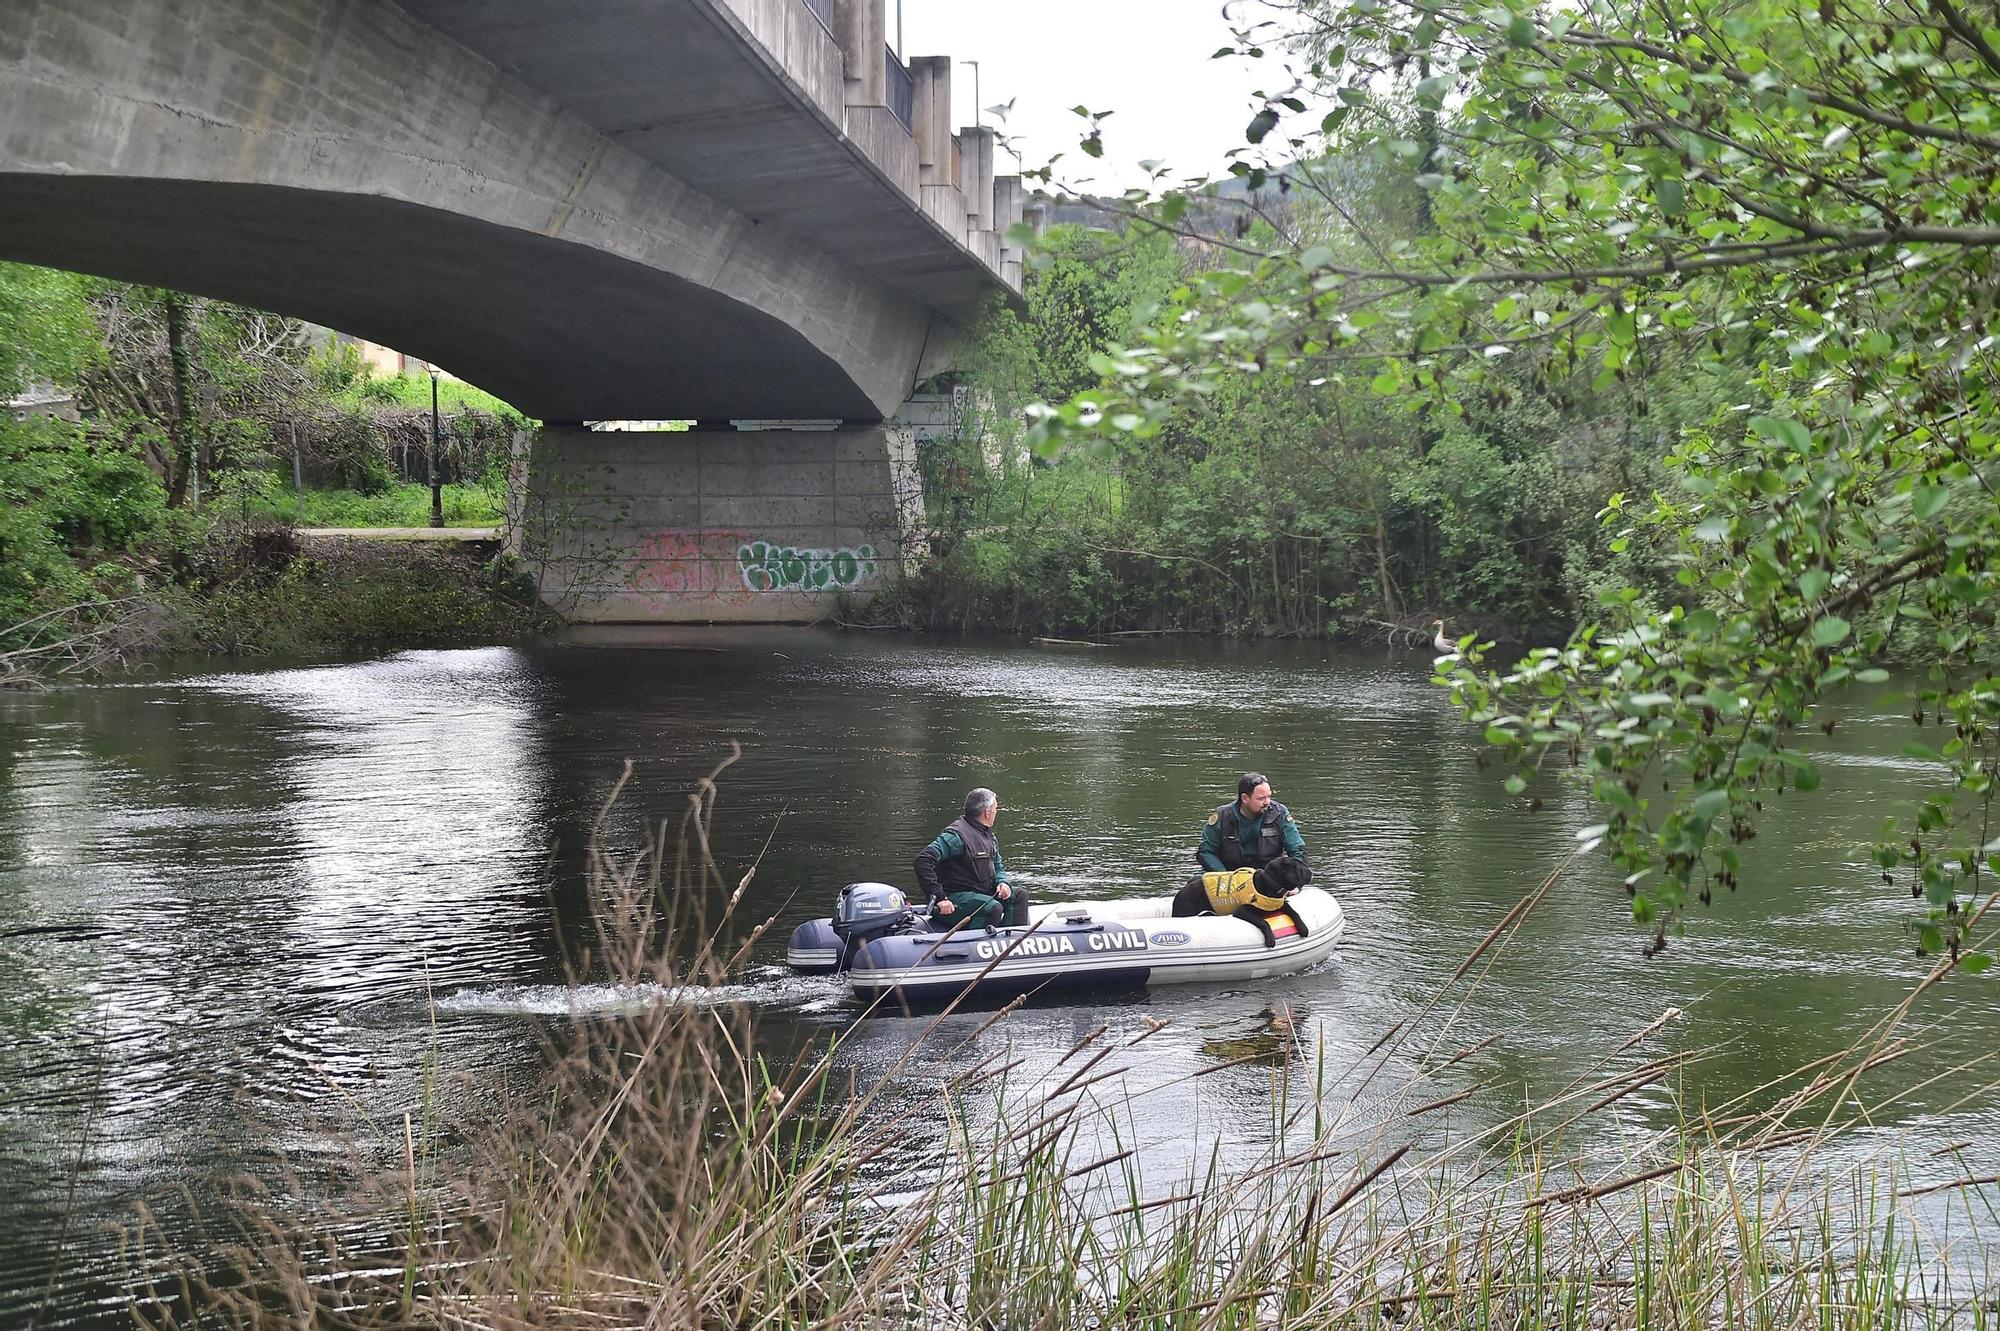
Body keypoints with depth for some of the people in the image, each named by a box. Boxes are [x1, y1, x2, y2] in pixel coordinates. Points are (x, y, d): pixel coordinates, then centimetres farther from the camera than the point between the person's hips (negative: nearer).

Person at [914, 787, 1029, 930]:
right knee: (994, 908, -30)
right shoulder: (957, 835, -18)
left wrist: (1002, 882, -1)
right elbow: (923, 860, -27)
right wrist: (939, 897, -31)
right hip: (953, 899, -10)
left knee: (1019, 895, 4)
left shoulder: (989, 836, 14)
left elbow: (998, 866, 26)